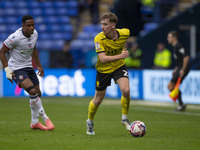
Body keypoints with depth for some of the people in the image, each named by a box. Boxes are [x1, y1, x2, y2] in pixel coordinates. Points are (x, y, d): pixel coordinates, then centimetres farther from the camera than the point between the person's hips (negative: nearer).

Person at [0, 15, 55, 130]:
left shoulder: (35, 34, -2)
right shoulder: (15, 37, -22)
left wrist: (39, 66, 19)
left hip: (28, 67, 7)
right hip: (16, 69, -7)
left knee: (38, 94, 7)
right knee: (32, 91, -23)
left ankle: (35, 122, 25)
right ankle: (45, 118, -9)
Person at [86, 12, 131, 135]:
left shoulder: (125, 33, -14)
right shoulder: (99, 39, -25)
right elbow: (103, 58, -32)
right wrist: (120, 56, -39)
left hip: (119, 66, 2)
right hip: (103, 69, -2)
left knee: (126, 90, -22)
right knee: (98, 99, 7)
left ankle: (125, 119, 0)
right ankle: (90, 122, 35)